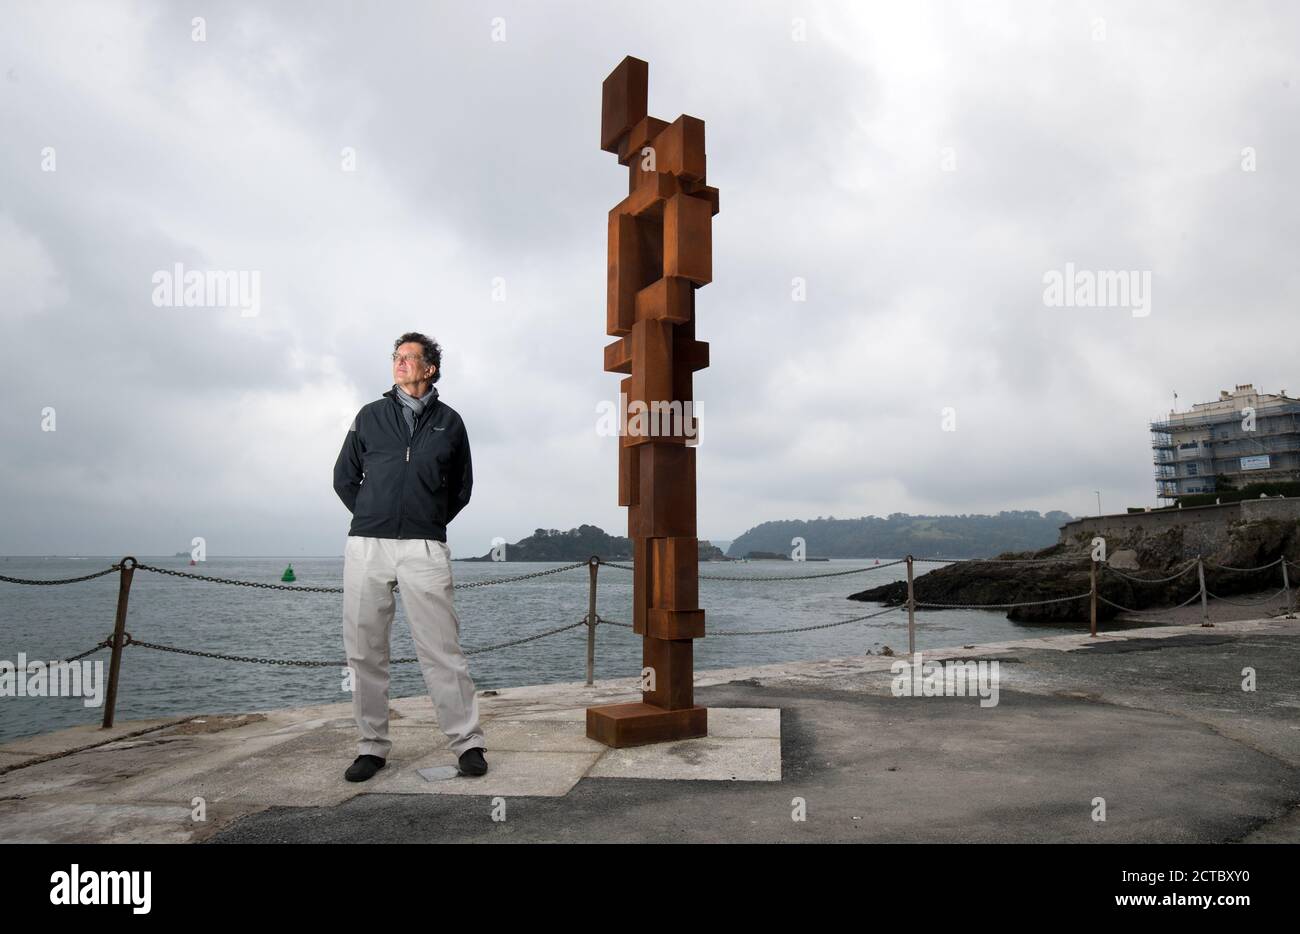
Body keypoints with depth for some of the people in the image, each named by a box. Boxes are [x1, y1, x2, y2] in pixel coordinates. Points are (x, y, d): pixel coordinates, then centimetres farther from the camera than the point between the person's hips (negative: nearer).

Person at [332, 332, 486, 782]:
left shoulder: (449, 422, 10)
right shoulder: (370, 416, 13)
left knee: (441, 649, -5)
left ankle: (468, 742, 3)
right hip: (365, 546, 2)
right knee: (364, 651, 4)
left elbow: (461, 487, 19)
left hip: (424, 549, -2)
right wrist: (372, 519, 12)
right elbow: (344, 478, 19)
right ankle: (372, 746, 16)